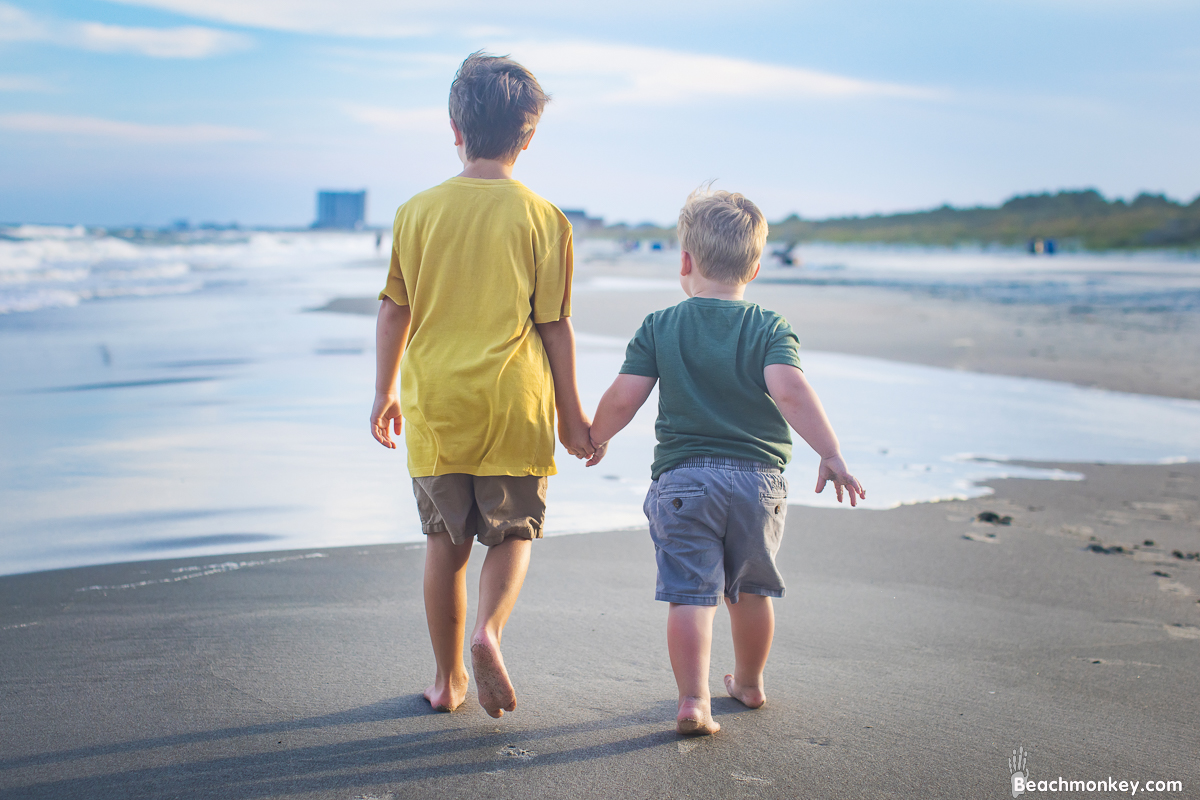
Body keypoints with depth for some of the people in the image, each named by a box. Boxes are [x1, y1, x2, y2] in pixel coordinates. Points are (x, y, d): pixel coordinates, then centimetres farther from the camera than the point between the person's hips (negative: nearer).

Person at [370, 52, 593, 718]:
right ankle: (488, 630, -14)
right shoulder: (541, 218, -5)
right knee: (513, 531, 13)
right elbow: (554, 324, -3)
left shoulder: (417, 212, 1)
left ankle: (448, 679, 20)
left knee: (446, 540, 14)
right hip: (514, 402, -2)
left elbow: (394, 310, 7)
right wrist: (571, 411, 7)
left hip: (435, 404, 2)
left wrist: (385, 391, 20)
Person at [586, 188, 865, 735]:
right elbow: (789, 391, -17)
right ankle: (749, 683, 36)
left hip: (682, 478, -1)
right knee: (750, 590, 18)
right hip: (758, 478, 2)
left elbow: (622, 399, -3)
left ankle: (694, 699, -13)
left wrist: (596, 438, 15)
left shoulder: (659, 327, 0)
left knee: (690, 594, -2)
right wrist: (830, 454, -19)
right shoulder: (770, 329, -1)